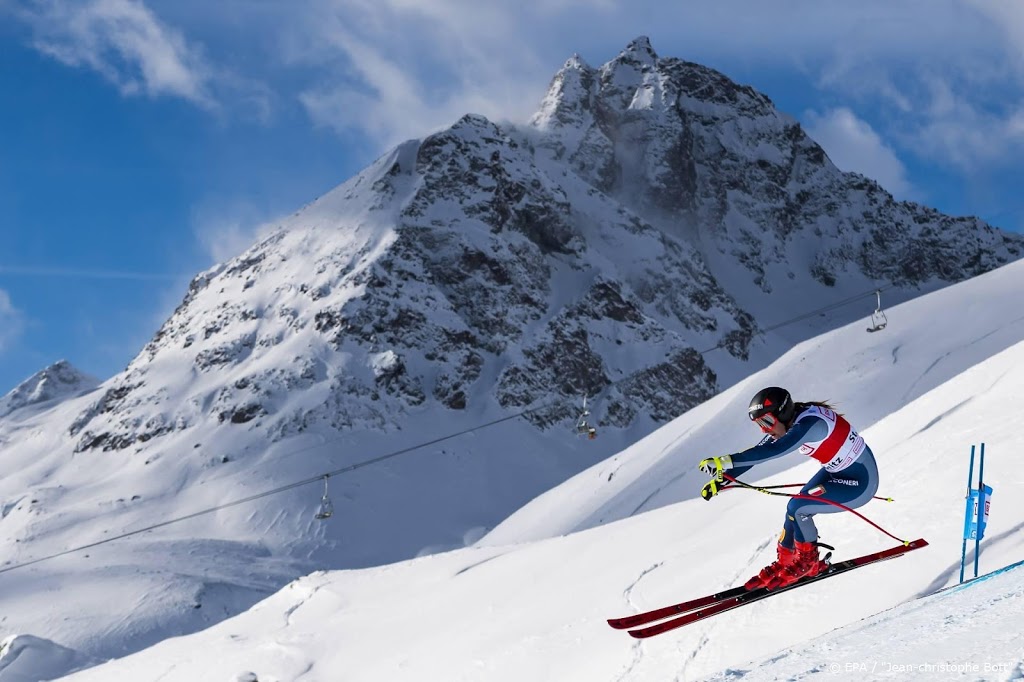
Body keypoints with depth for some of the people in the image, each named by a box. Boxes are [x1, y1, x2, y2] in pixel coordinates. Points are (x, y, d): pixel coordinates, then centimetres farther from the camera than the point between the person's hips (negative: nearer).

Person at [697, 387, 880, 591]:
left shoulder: (810, 423, -30)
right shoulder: (788, 422, -4)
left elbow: (773, 451, -43)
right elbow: (757, 453, 2)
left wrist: (726, 461, -47)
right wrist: (721, 479, -3)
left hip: (860, 481, -9)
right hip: (836, 472, 9)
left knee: (797, 508, -15)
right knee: (796, 511, 2)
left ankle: (808, 562, 5)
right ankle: (784, 562, 17)